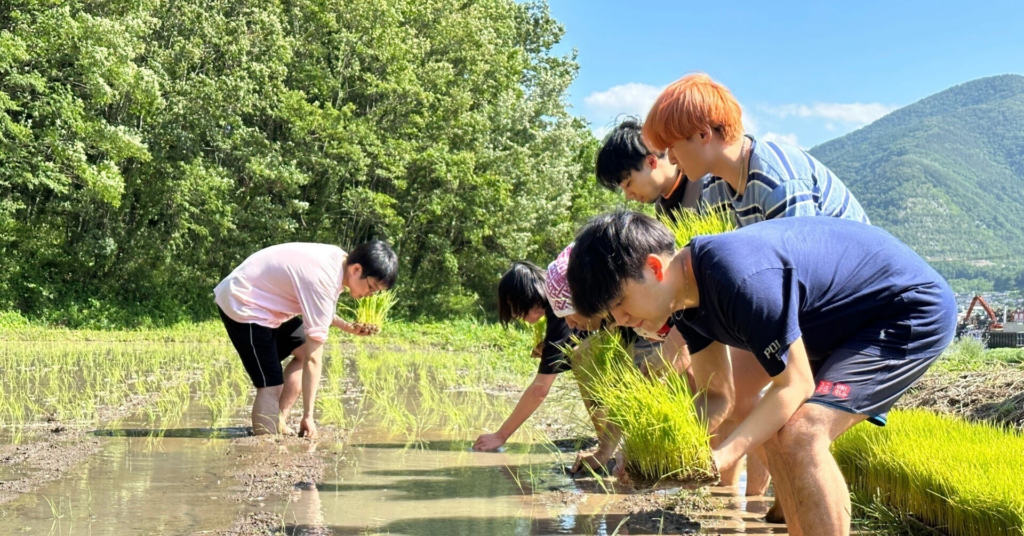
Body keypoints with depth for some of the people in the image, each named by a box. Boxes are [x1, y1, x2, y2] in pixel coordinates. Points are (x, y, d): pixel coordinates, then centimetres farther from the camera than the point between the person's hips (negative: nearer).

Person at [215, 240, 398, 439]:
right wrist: (308, 416, -22)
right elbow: (313, 358, -27)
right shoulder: (323, 282, -30)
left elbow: (313, 310, 11)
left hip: (264, 301, 10)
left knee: (303, 350, 9)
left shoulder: (338, 259, -4)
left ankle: (279, 423, 12)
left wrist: (347, 326, -5)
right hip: (240, 303, -10)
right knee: (271, 386, -13)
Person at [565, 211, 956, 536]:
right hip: (855, 322, 10)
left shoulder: (739, 279, -33)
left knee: (799, 433, -22)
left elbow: (795, 385, -24)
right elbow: (718, 395, 4)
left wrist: (719, 457, -30)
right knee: (776, 432, 8)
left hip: (915, 311, -10)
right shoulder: (685, 295, -3)